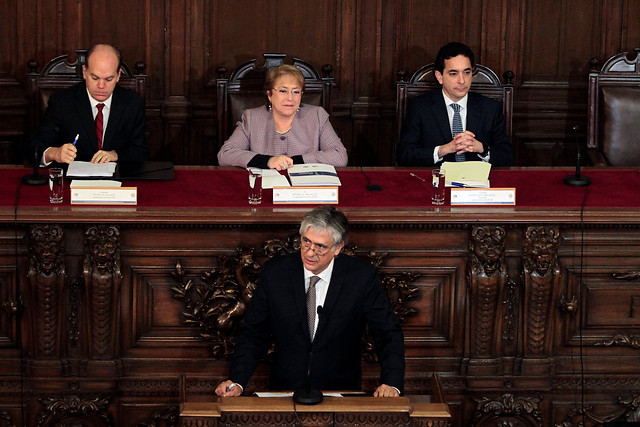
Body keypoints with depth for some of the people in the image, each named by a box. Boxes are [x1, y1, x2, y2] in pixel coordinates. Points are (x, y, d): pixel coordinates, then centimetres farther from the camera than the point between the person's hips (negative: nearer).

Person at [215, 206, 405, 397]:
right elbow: (254, 333, 5)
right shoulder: (275, 273, 0)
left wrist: (391, 384, -15)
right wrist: (236, 382, -10)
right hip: (284, 394, 0)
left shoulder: (363, 276, -3)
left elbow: (389, 334, 1)